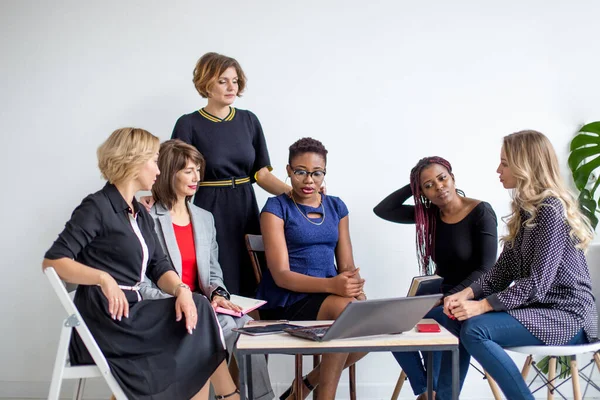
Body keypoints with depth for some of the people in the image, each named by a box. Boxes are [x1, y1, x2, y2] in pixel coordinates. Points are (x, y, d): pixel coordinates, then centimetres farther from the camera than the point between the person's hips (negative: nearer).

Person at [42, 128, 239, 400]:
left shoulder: (140, 213, 17)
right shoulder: (96, 207, -8)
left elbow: (158, 266, 8)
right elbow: (52, 261, -14)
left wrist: (181, 290, -13)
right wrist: (104, 279, -27)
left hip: (131, 314, 7)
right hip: (105, 320, -7)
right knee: (198, 316, -15)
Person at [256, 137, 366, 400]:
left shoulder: (336, 207, 12)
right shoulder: (276, 208, -4)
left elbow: (347, 265, 8)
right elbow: (281, 275, -13)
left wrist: (356, 288, -16)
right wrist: (331, 285, -28)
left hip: (330, 295, 5)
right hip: (286, 300, -5)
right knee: (347, 309, -31)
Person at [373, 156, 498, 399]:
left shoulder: (481, 212, -11)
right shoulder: (430, 214, 5)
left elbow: (486, 269, -17)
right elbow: (382, 210, 3)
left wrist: (451, 299, -25)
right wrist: (413, 186, -1)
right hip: (443, 294, 6)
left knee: (428, 322, -32)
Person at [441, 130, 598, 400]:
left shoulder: (552, 210, -17)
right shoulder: (525, 208, 10)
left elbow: (538, 282, -22)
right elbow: (503, 269, 6)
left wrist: (482, 305, -26)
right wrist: (467, 294, -10)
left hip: (566, 315, -8)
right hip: (537, 306, 8)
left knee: (474, 329, -25)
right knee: (457, 316, -7)